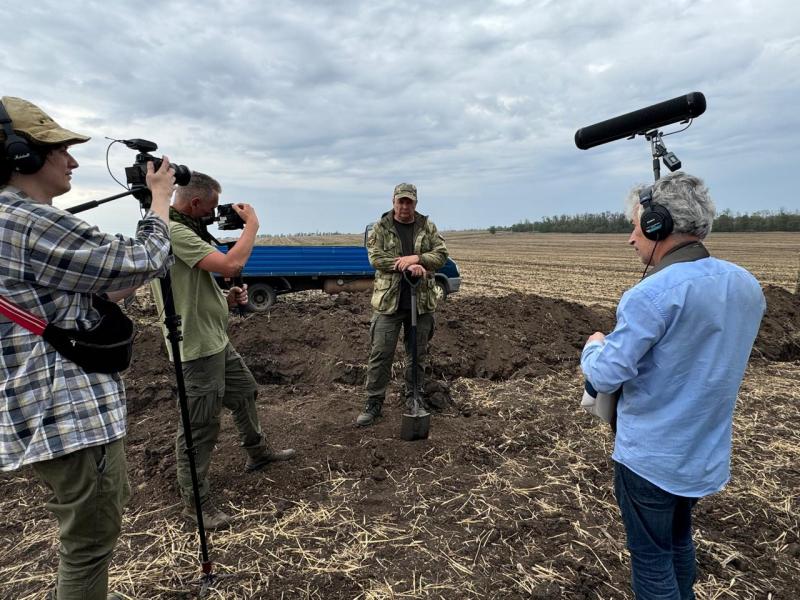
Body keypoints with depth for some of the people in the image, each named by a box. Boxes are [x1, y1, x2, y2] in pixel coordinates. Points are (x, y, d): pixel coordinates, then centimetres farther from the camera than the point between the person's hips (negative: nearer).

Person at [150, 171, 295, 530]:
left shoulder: (183, 229, 11)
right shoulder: (174, 231, -21)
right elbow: (231, 265, -30)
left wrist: (226, 299, 3)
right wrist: (251, 223, -16)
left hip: (216, 339, 11)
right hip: (197, 348, -11)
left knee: (244, 392, 24)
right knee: (200, 425, 2)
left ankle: (257, 452, 45)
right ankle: (194, 501, 19)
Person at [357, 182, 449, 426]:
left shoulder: (427, 227, 6)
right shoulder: (381, 228, 1)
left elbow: (441, 254, 0)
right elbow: (375, 257, -11)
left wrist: (416, 258, -17)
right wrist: (408, 265, -21)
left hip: (421, 301, 2)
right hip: (389, 301, -2)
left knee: (417, 354, 12)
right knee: (380, 354, 1)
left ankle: (413, 398, 28)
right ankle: (374, 402, 12)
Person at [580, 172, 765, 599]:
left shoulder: (652, 295, -26)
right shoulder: (747, 286, -1)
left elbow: (605, 377, -22)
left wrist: (594, 346, -2)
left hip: (650, 458, -7)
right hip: (707, 456, 7)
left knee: (651, 558, 11)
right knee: (679, 541, 26)